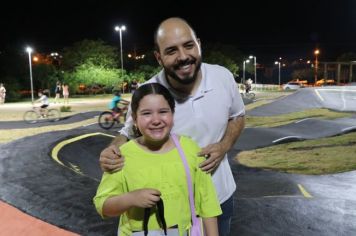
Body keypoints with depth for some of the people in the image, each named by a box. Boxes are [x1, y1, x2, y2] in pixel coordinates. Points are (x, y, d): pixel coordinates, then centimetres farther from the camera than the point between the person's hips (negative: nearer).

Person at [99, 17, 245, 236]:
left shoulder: (223, 76, -14)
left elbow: (237, 116, 4)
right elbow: (129, 133, -5)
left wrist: (223, 147, -15)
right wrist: (115, 149, -28)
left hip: (220, 194, 3)